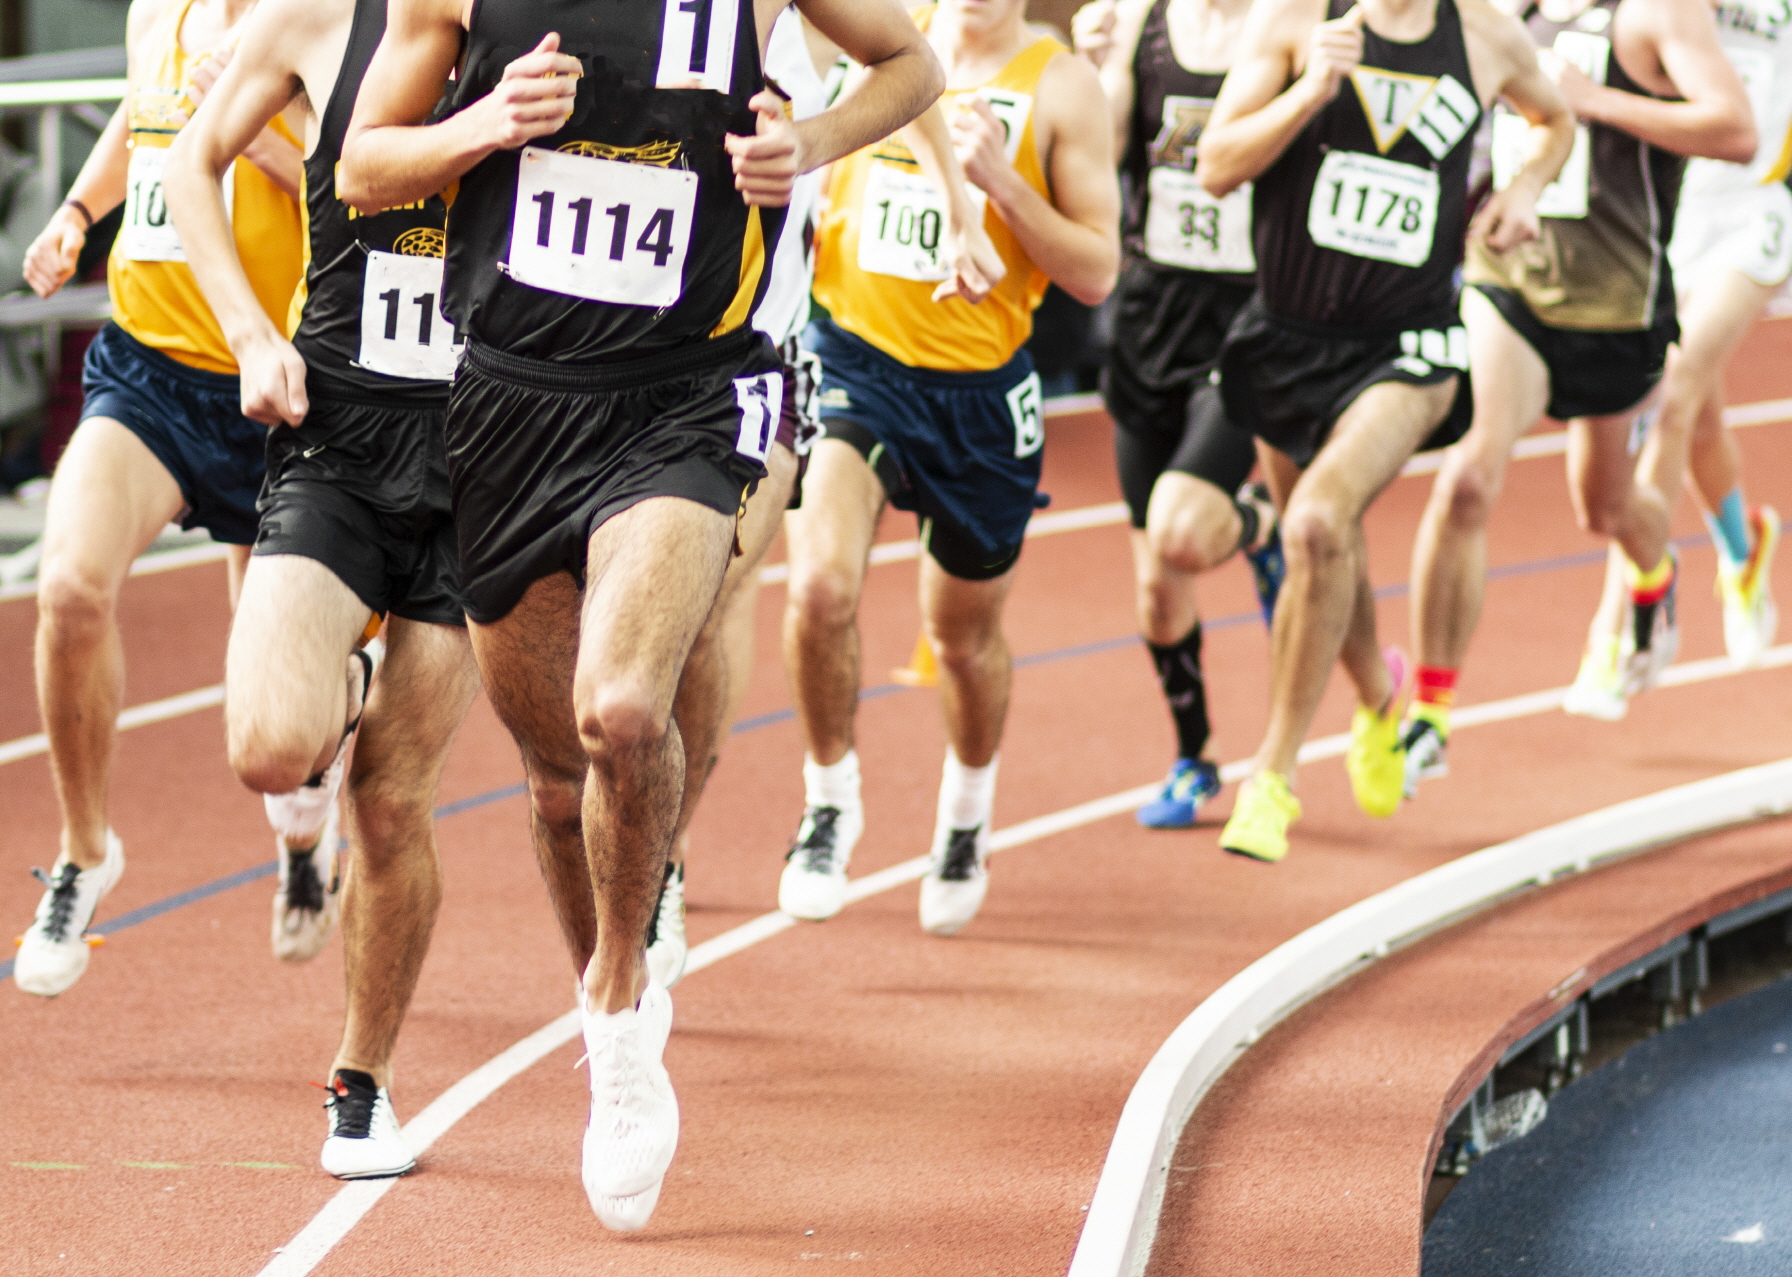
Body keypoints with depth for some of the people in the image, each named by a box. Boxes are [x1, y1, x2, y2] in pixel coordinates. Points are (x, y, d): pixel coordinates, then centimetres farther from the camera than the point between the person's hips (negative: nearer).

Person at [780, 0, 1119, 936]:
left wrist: (999, 177, -21)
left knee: (964, 634, 15)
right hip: (853, 357, 1)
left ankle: (967, 815, 45)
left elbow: (1095, 274, -9)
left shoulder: (1060, 88, -6)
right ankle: (829, 799, 1)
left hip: (980, 392, -1)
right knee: (821, 583, -22)